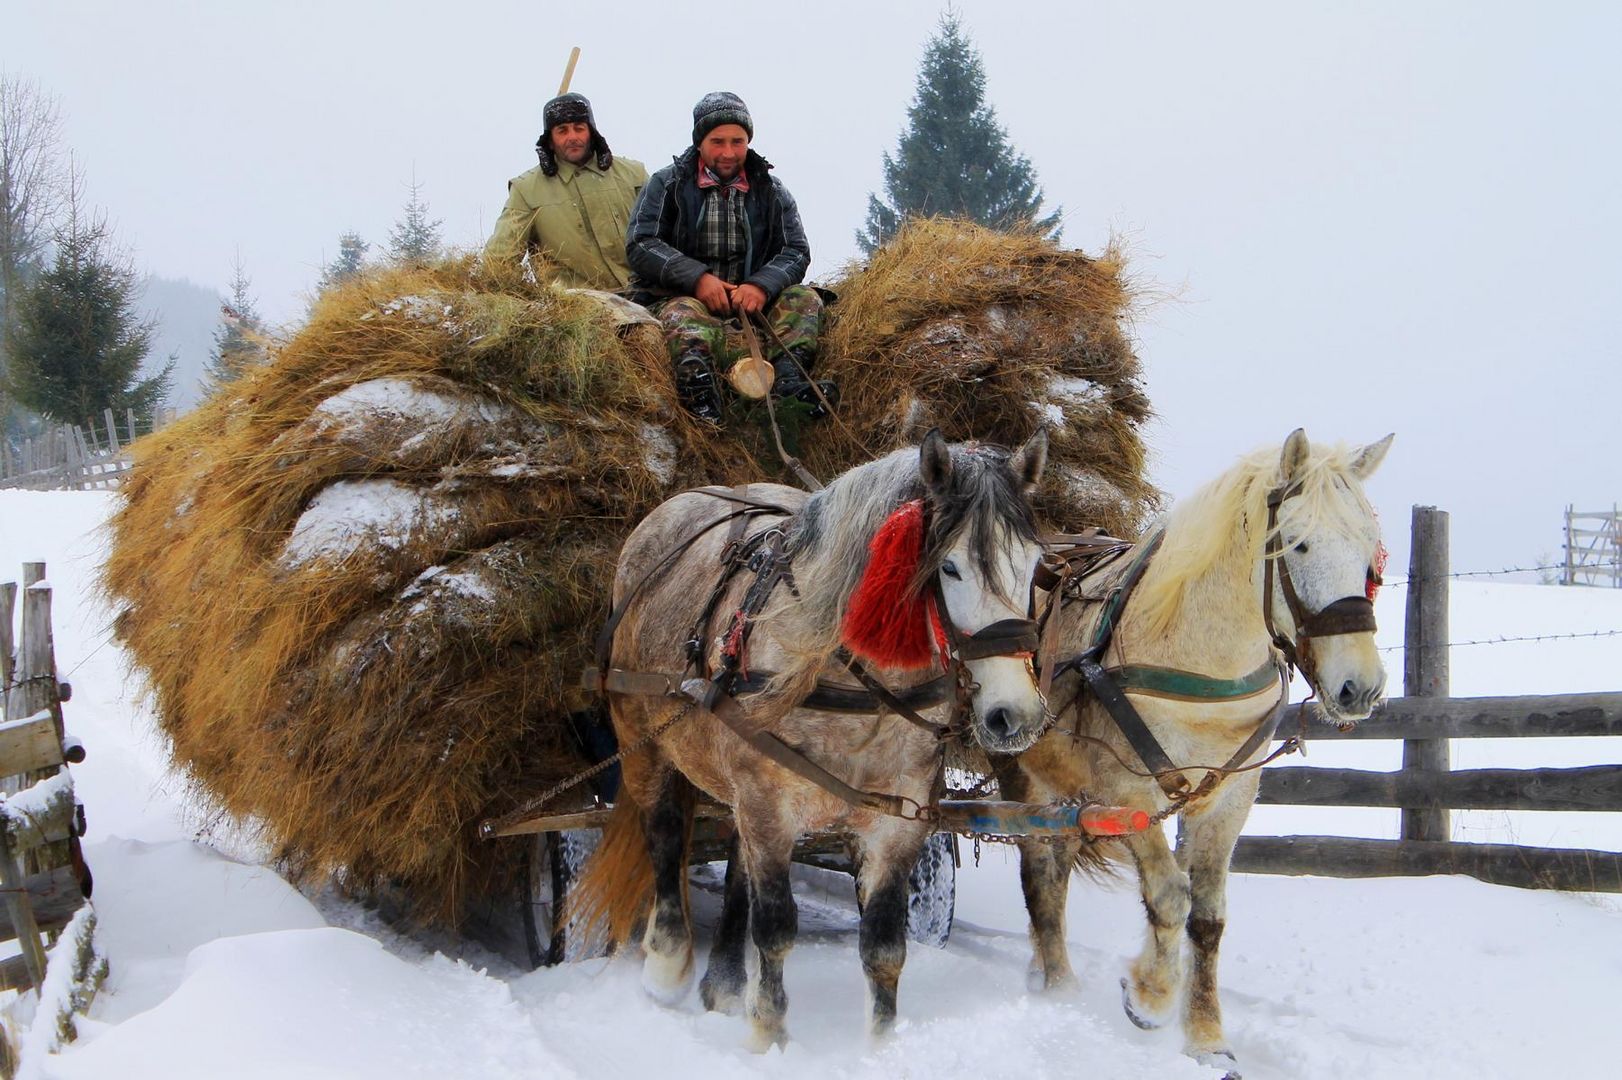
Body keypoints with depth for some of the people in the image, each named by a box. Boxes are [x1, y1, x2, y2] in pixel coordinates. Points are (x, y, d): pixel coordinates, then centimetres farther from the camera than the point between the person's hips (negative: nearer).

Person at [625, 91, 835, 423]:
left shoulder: (771, 190, 14)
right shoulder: (666, 184, 8)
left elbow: (796, 250, 6)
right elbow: (640, 245, -3)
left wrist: (762, 285, -17)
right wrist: (697, 277, -18)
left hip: (750, 302, 4)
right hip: (678, 295, -4)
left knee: (805, 299, -21)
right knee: (683, 316, -39)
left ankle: (788, 378, -50)